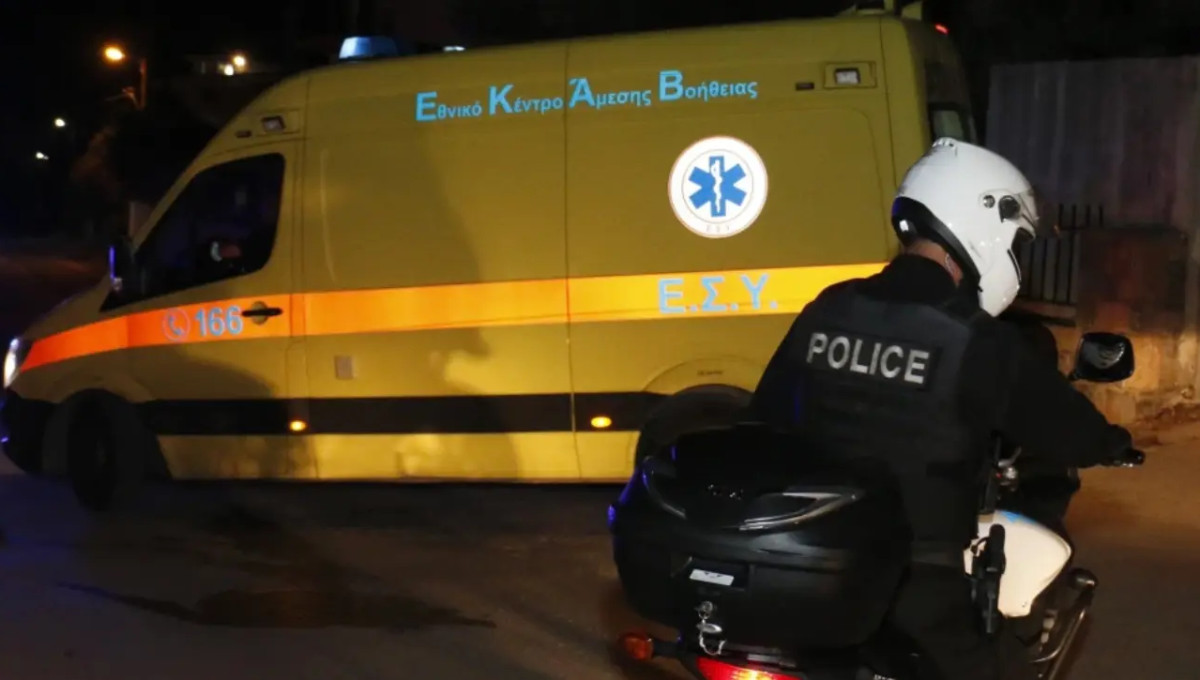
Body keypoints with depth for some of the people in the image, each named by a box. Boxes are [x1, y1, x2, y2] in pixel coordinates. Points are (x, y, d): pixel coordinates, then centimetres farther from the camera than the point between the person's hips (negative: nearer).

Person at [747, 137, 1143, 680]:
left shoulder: (825, 312, 2)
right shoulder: (976, 340, -13)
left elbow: (766, 417, 12)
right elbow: (1066, 428, -1)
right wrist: (1112, 443, 22)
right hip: (915, 583, -5)